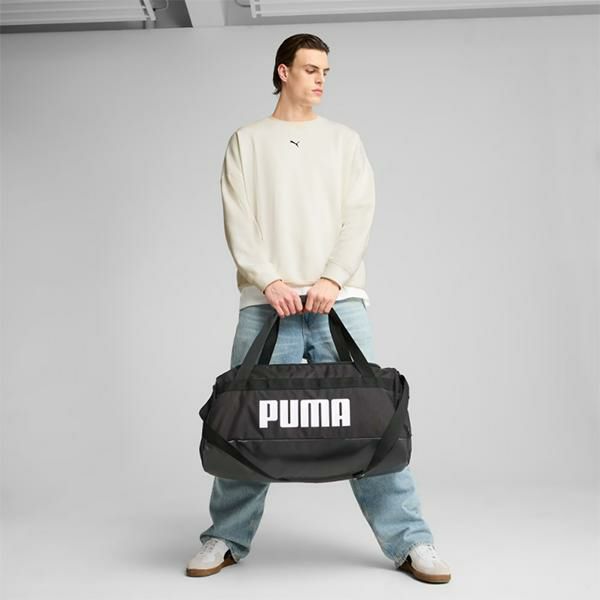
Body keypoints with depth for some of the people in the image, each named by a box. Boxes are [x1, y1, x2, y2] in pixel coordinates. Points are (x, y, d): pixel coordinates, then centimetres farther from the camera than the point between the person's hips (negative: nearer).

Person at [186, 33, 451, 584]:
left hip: (339, 300, 0)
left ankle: (409, 542, 1)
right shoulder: (247, 141, 14)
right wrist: (270, 281, -11)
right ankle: (227, 539, 16)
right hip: (266, 304, 0)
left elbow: (359, 215, 5)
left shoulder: (345, 140, 17)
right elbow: (238, 220, 4)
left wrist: (333, 278, -10)